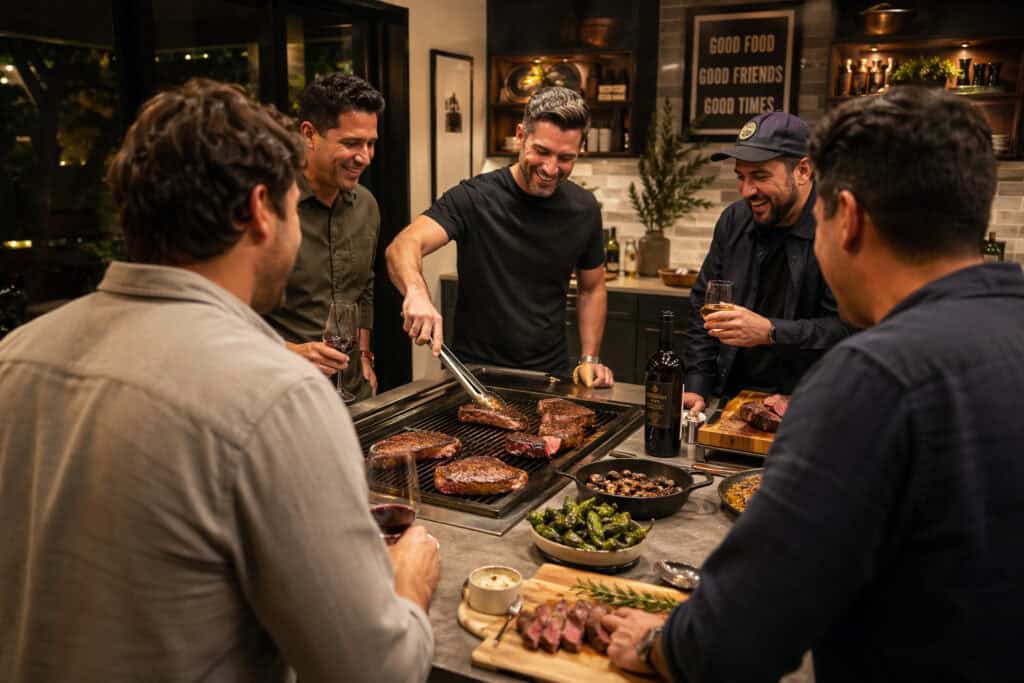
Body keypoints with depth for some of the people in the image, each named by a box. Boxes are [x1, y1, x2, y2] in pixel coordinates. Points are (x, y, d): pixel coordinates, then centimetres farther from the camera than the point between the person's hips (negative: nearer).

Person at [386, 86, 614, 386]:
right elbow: (403, 246, -26)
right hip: (474, 371, -2)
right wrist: (417, 293, -47)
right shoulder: (474, 198, -13)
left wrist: (590, 358, 2)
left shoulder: (584, 208, 1)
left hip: (551, 375, 3)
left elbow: (592, 288, 13)